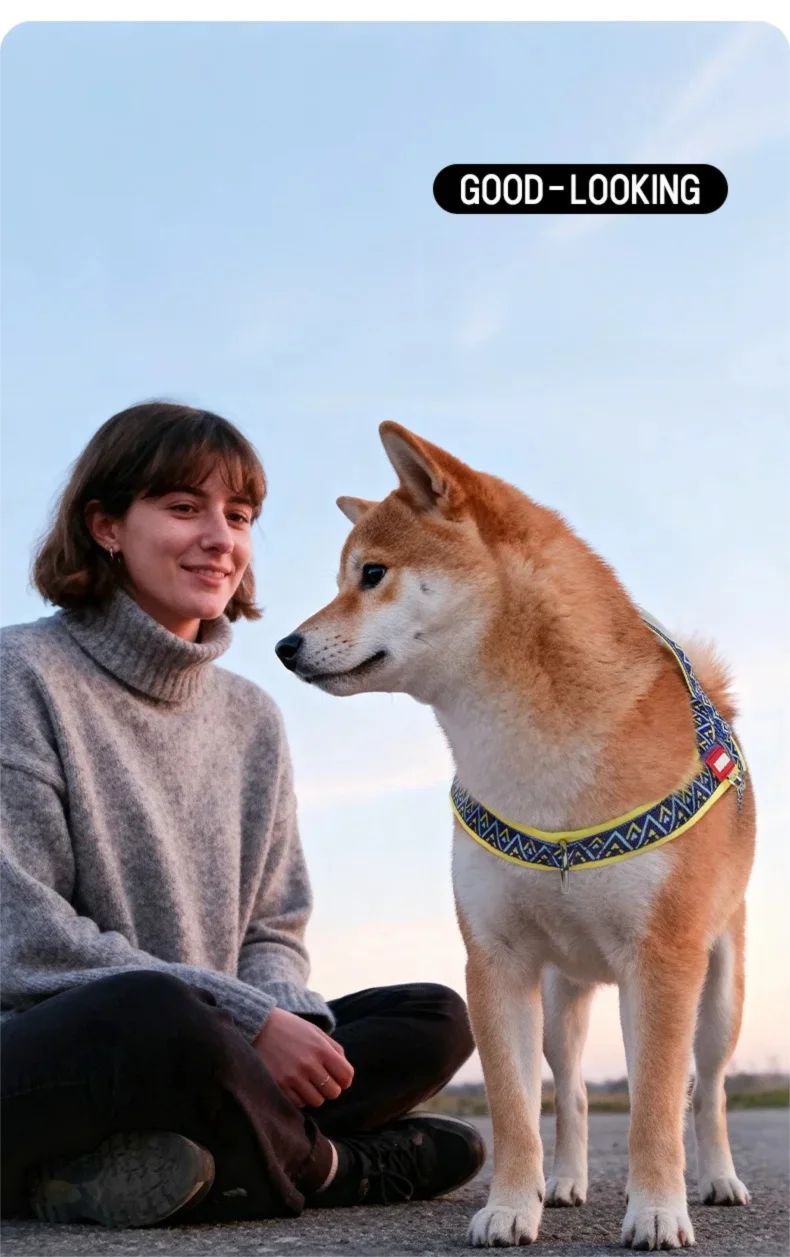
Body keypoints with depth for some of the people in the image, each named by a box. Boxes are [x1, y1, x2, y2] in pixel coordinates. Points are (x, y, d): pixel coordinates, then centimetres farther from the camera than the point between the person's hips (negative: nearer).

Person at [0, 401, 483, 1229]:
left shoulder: (251, 718, 12)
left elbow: (273, 932, 13)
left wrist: (293, 1019, -12)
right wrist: (251, 1020, -20)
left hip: (194, 1056, 8)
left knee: (437, 1021, -3)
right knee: (152, 1012, -38)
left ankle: (135, 1169, -21)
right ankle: (329, 1166, -7)